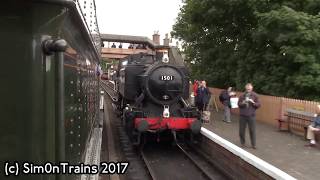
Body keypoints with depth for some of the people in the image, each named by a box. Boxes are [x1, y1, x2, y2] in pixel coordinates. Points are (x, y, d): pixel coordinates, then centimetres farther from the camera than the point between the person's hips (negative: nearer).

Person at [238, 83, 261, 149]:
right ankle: (243, 143, 23)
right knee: (241, 130, 7)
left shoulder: (255, 96, 0)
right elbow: (238, 104, 5)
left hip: (251, 116, -1)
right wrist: (243, 103, -15)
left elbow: (259, 105, -1)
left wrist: (253, 102, -18)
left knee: (252, 130, 1)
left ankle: (253, 144, 12)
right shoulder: (242, 95, 3)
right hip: (242, 115, 2)